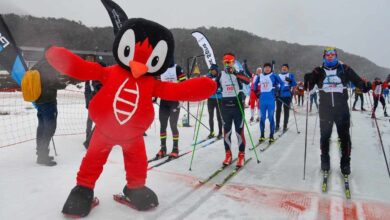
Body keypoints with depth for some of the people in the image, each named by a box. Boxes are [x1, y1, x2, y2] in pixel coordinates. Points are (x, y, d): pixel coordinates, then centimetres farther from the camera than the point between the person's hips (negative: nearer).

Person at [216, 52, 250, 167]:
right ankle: (228, 155, 18)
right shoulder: (221, 75, 9)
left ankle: (241, 155, 11)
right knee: (226, 131, 8)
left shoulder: (239, 73, -1)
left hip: (237, 105, -3)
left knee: (239, 131, 1)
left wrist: (235, 73, -35)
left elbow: (247, 81, -22)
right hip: (225, 106, 3)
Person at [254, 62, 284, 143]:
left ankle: (271, 136, 8)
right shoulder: (260, 76, 8)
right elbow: (255, 83, 25)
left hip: (271, 99, -3)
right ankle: (262, 135, 16)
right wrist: (256, 91, 16)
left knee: (271, 117, -1)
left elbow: (282, 83, -2)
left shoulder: (274, 76, -3)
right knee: (262, 117, 7)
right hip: (262, 99, 4)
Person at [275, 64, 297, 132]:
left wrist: (290, 80, -18)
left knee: (286, 110, 0)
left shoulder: (290, 75, 7)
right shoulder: (278, 75, 16)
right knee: (278, 110, 3)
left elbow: (294, 84, 1)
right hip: (279, 95, 2)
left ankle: (285, 126, 7)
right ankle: (277, 126, 11)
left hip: (287, 95, -2)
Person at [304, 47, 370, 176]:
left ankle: (345, 163, 17)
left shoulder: (344, 69, 4)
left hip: (342, 109, 0)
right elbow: (308, 87, 1)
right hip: (325, 109, 0)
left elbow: (357, 80, 1)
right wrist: (308, 79, -20)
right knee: (325, 136, 7)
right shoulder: (319, 71, 4)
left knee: (344, 136, 3)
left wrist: (364, 86, -19)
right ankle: (325, 161, 24)